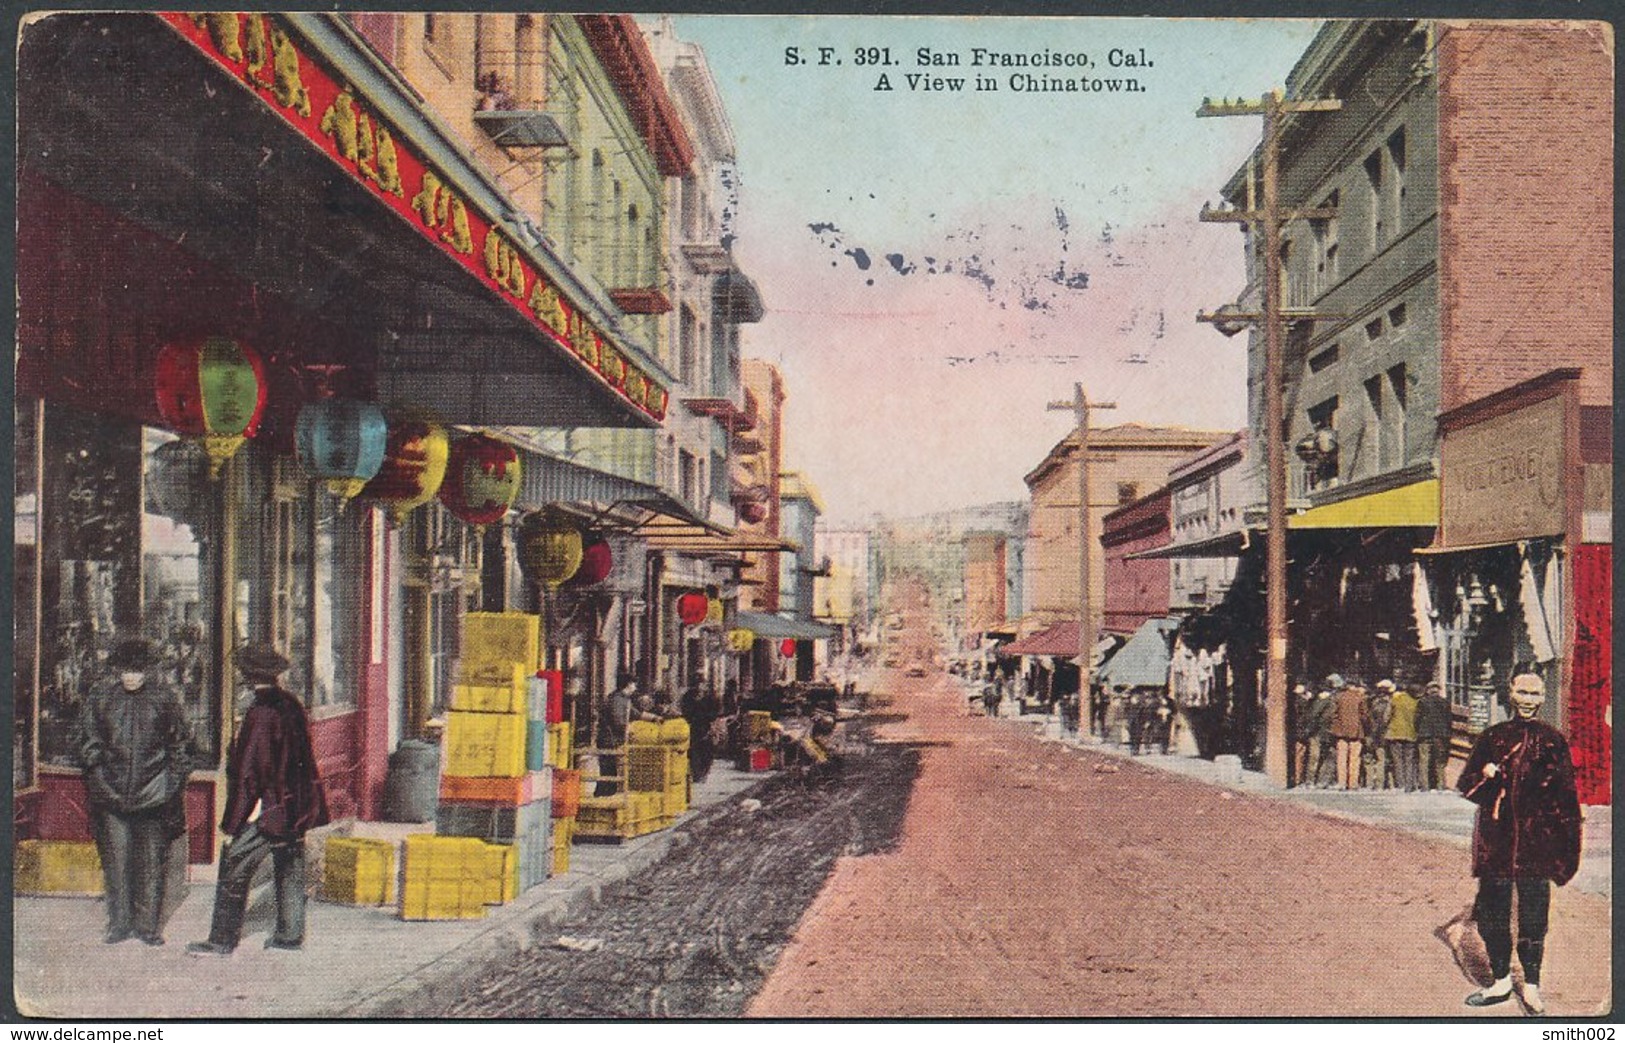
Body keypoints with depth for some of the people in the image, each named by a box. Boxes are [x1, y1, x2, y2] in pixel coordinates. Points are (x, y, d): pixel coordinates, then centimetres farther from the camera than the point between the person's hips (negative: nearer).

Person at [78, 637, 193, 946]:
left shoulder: (164, 697, 3)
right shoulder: (100, 695, 4)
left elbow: (180, 744, 10)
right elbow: (88, 739, 11)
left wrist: (174, 780, 3)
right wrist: (97, 772, 1)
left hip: (154, 793, 0)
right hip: (113, 793, 1)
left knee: (152, 860, 3)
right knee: (116, 859, 1)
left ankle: (148, 924, 12)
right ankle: (119, 923, 13)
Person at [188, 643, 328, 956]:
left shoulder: (260, 713, -18)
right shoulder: (292, 704, 5)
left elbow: (249, 769, -18)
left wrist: (234, 821, -14)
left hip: (265, 811, -8)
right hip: (296, 807, 8)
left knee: (234, 871, 0)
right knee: (290, 870, 14)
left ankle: (223, 939, 4)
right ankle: (291, 934, 20)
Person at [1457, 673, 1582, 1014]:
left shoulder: (1553, 741, 5)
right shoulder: (1492, 736, 8)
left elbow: (1565, 797, 5)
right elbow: (1465, 783, 9)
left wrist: (1566, 848, 0)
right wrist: (1487, 776, -13)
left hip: (1537, 839, -1)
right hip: (1496, 836, 1)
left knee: (1534, 915, 1)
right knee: (1492, 912, 4)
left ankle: (1531, 986, 14)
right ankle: (1501, 982, 19)